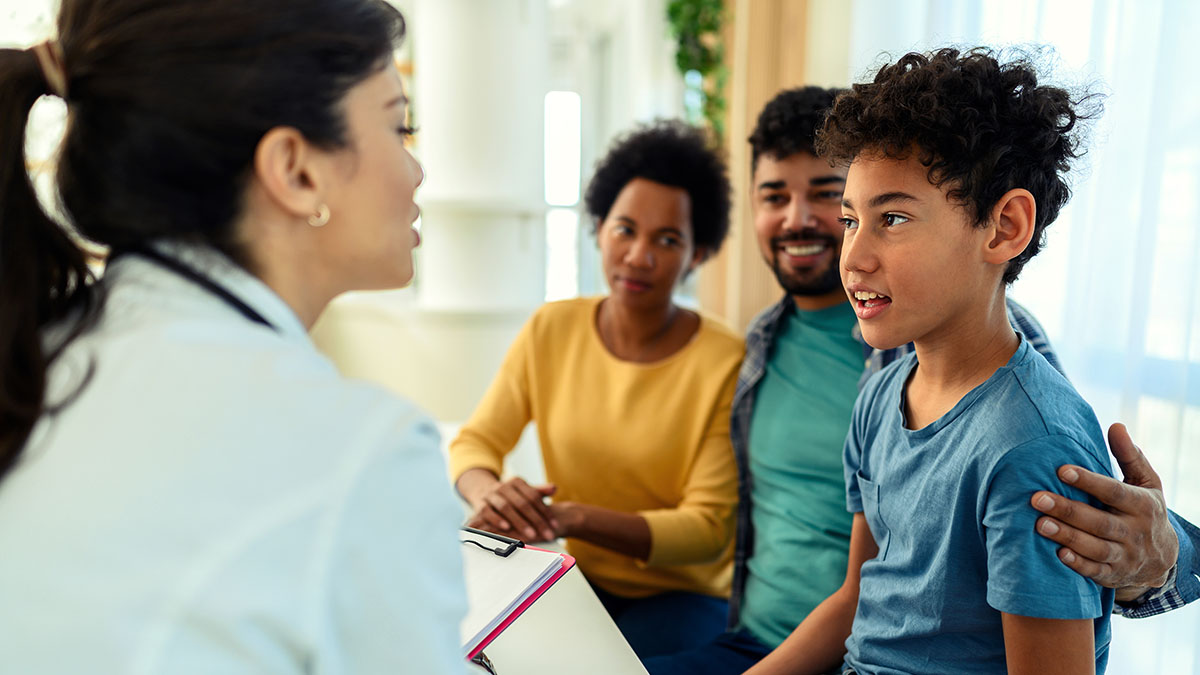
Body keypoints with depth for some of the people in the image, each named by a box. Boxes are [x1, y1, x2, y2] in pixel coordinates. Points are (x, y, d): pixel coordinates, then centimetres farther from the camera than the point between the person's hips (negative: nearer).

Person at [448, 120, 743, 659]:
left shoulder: (726, 363, -16)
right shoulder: (551, 330, -3)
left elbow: (709, 529, -16)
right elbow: (475, 442, -1)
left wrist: (576, 518, -31)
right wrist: (487, 491, -25)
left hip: (683, 594, -3)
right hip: (575, 578, 3)